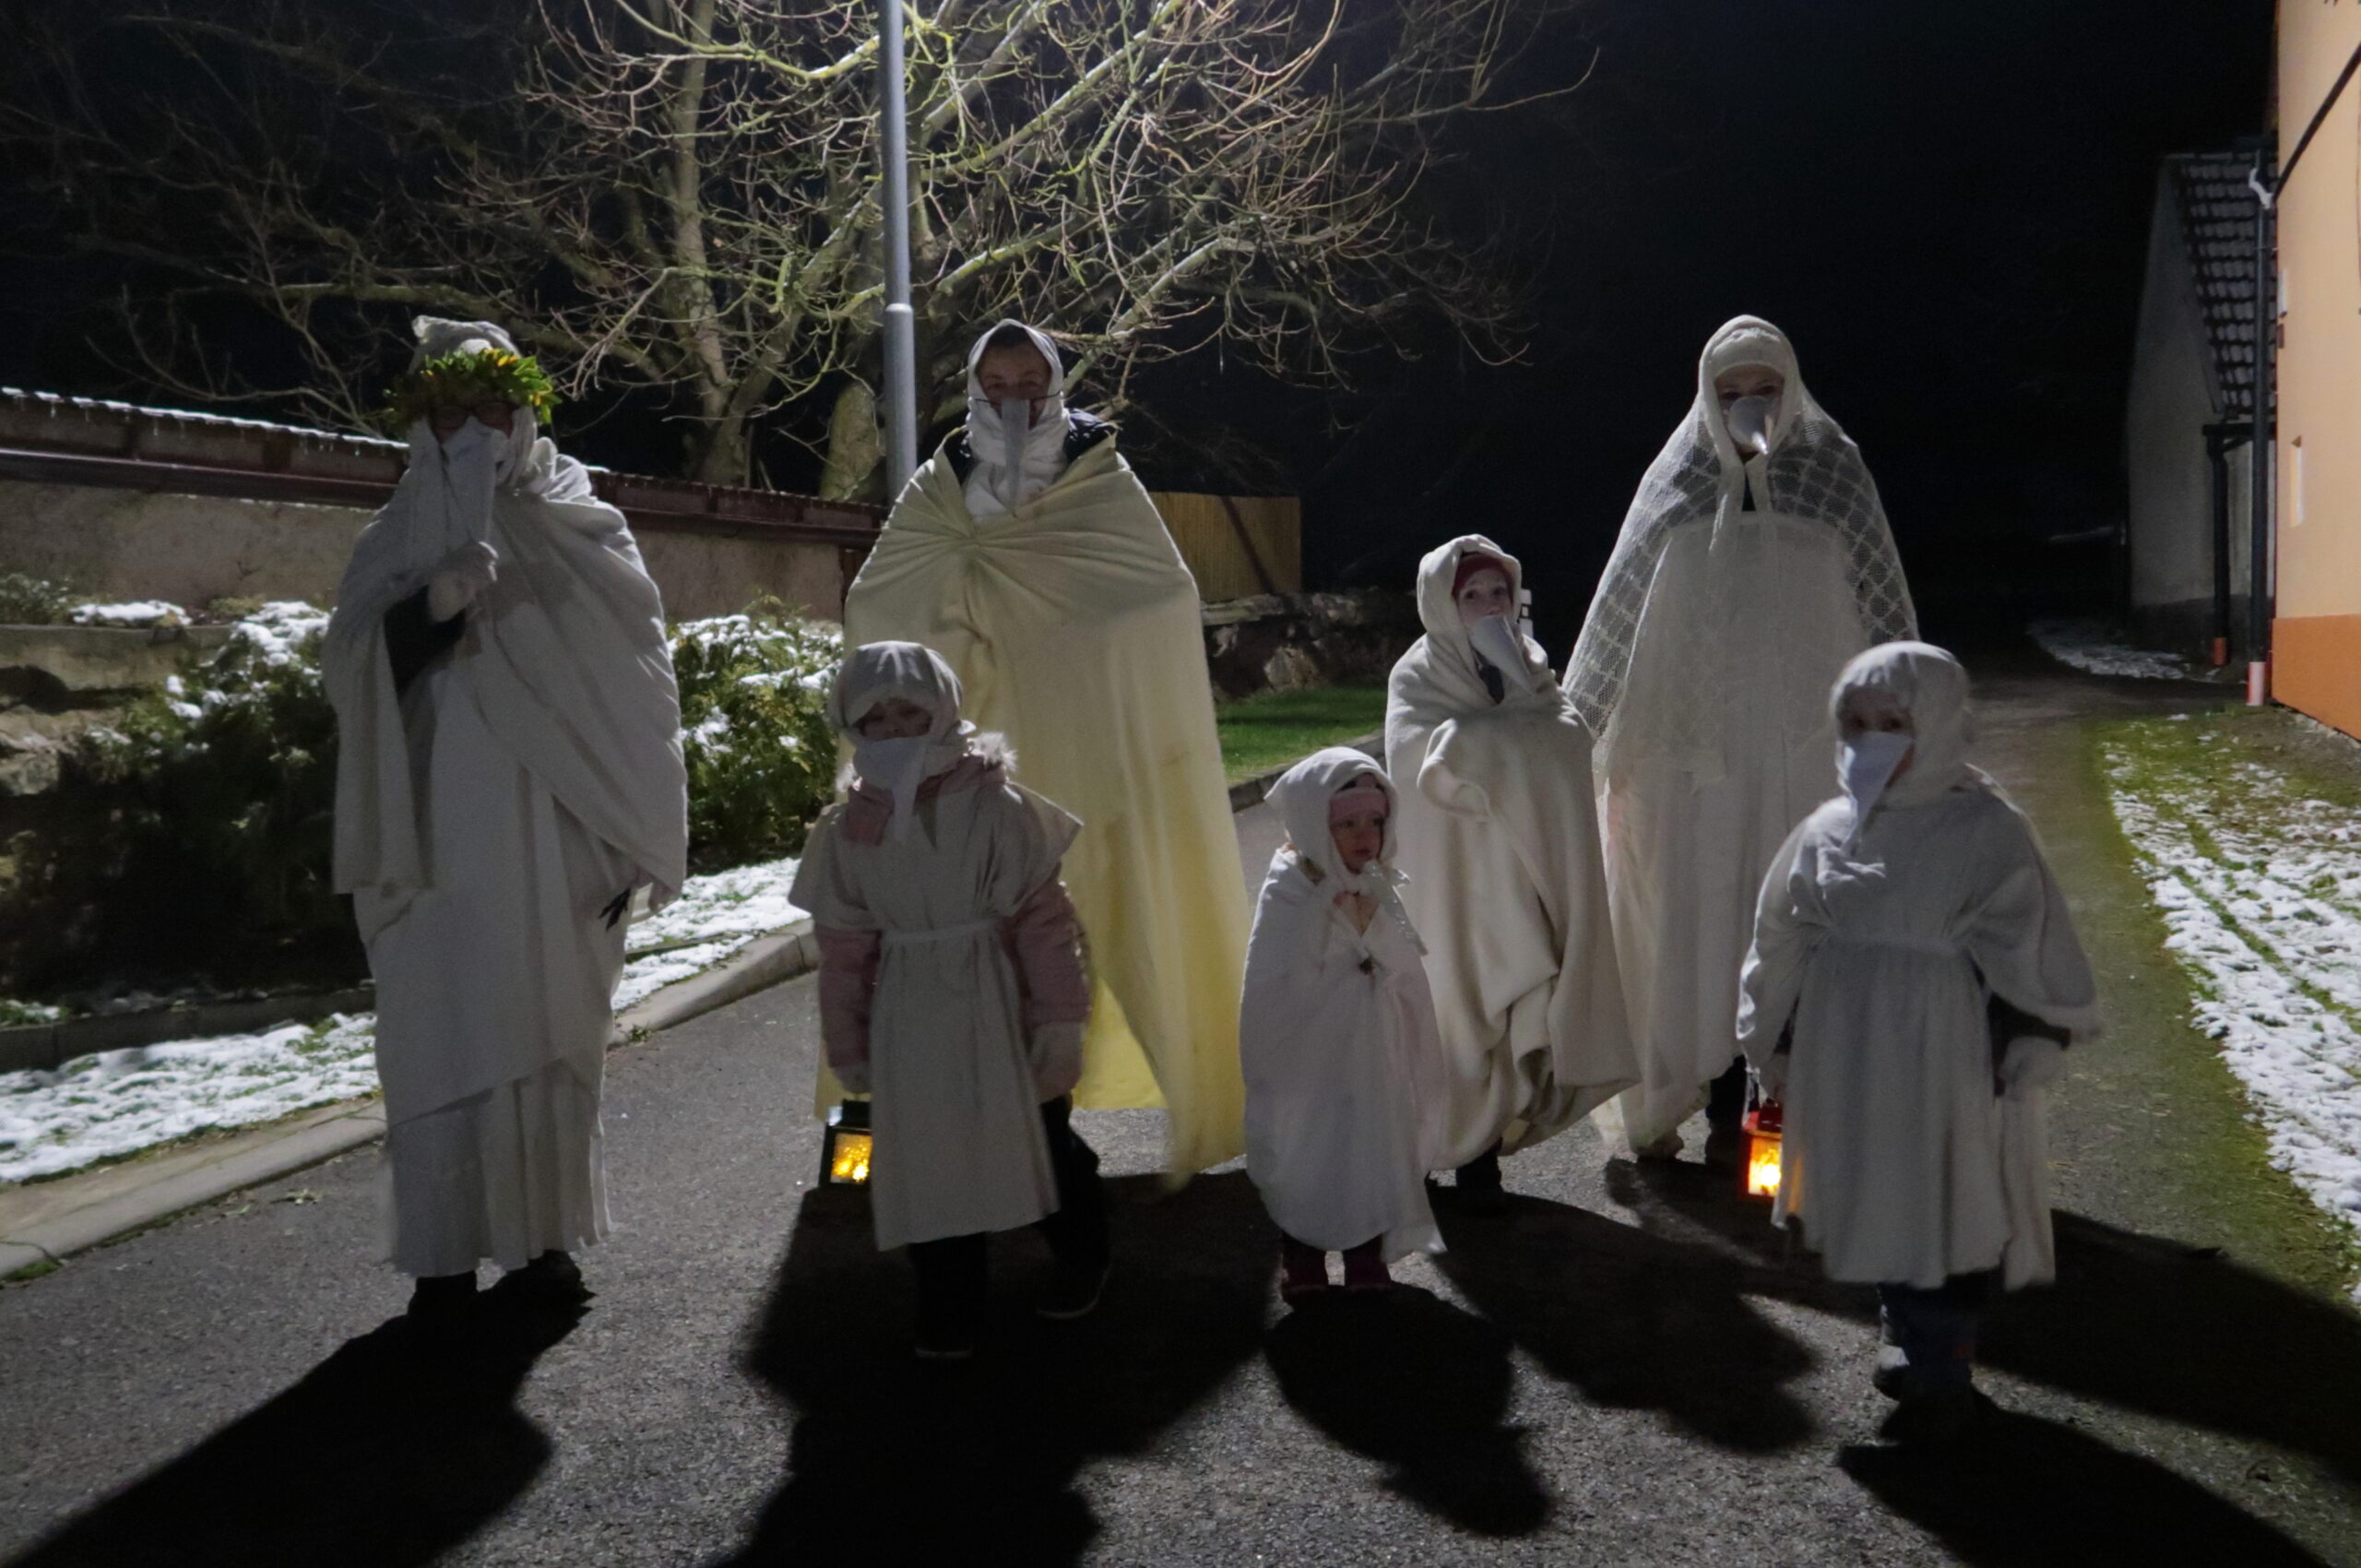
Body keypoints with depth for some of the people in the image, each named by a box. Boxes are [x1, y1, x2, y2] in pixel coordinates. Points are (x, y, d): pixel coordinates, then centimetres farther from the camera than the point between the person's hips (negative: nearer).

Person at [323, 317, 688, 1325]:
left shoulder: (582, 535, 7)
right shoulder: (400, 541, 10)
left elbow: (632, 685, 3)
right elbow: (352, 659, -2)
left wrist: (632, 839, -3)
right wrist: (433, 602, -22)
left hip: (556, 841, 0)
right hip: (443, 835, 0)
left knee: (554, 1032, 5)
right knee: (445, 1033, -1)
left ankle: (545, 1230, 16)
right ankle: (445, 1252, 6)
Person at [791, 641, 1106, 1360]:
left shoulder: (996, 806, -9)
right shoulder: (848, 830, 0)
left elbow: (1042, 916, -8)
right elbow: (843, 948, 6)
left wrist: (1059, 1016, -9)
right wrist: (848, 1046, 7)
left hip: (999, 1005, -2)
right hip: (910, 1019, 2)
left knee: (1040, 1136, 11)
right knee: (926, 1156, 6)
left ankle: (1082, 1260, 36)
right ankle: (950, 1310, 20)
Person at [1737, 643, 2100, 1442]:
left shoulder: (1988, 833, -9)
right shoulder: (1825, 834, 3)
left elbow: (2029, 957, -7)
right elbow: (1781, 953, 11)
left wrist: (2017, 1063, -9)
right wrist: (1776, 1052, 14)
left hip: (1946, 1069, -4)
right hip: (1849, 1067, 4)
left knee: (1947, 1215, 3)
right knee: (1874, 1209, 14)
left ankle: (1942, 1373, 19)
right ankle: (1909, 1336, 34)